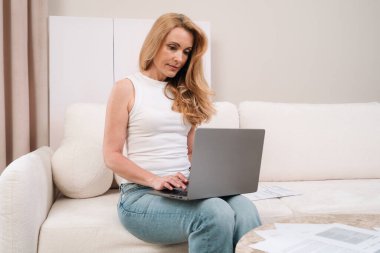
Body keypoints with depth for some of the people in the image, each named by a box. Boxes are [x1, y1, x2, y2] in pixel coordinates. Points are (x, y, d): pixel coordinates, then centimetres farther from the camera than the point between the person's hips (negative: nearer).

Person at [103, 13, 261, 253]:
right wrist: (155, 180, -17)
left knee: (245, 209, -28)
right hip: (141, 192, -4)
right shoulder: (127, 88, 2)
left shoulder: (185, 93, 17)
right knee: (216, 213, -33)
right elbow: (112, 155, -3)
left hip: (185, 188, 5)